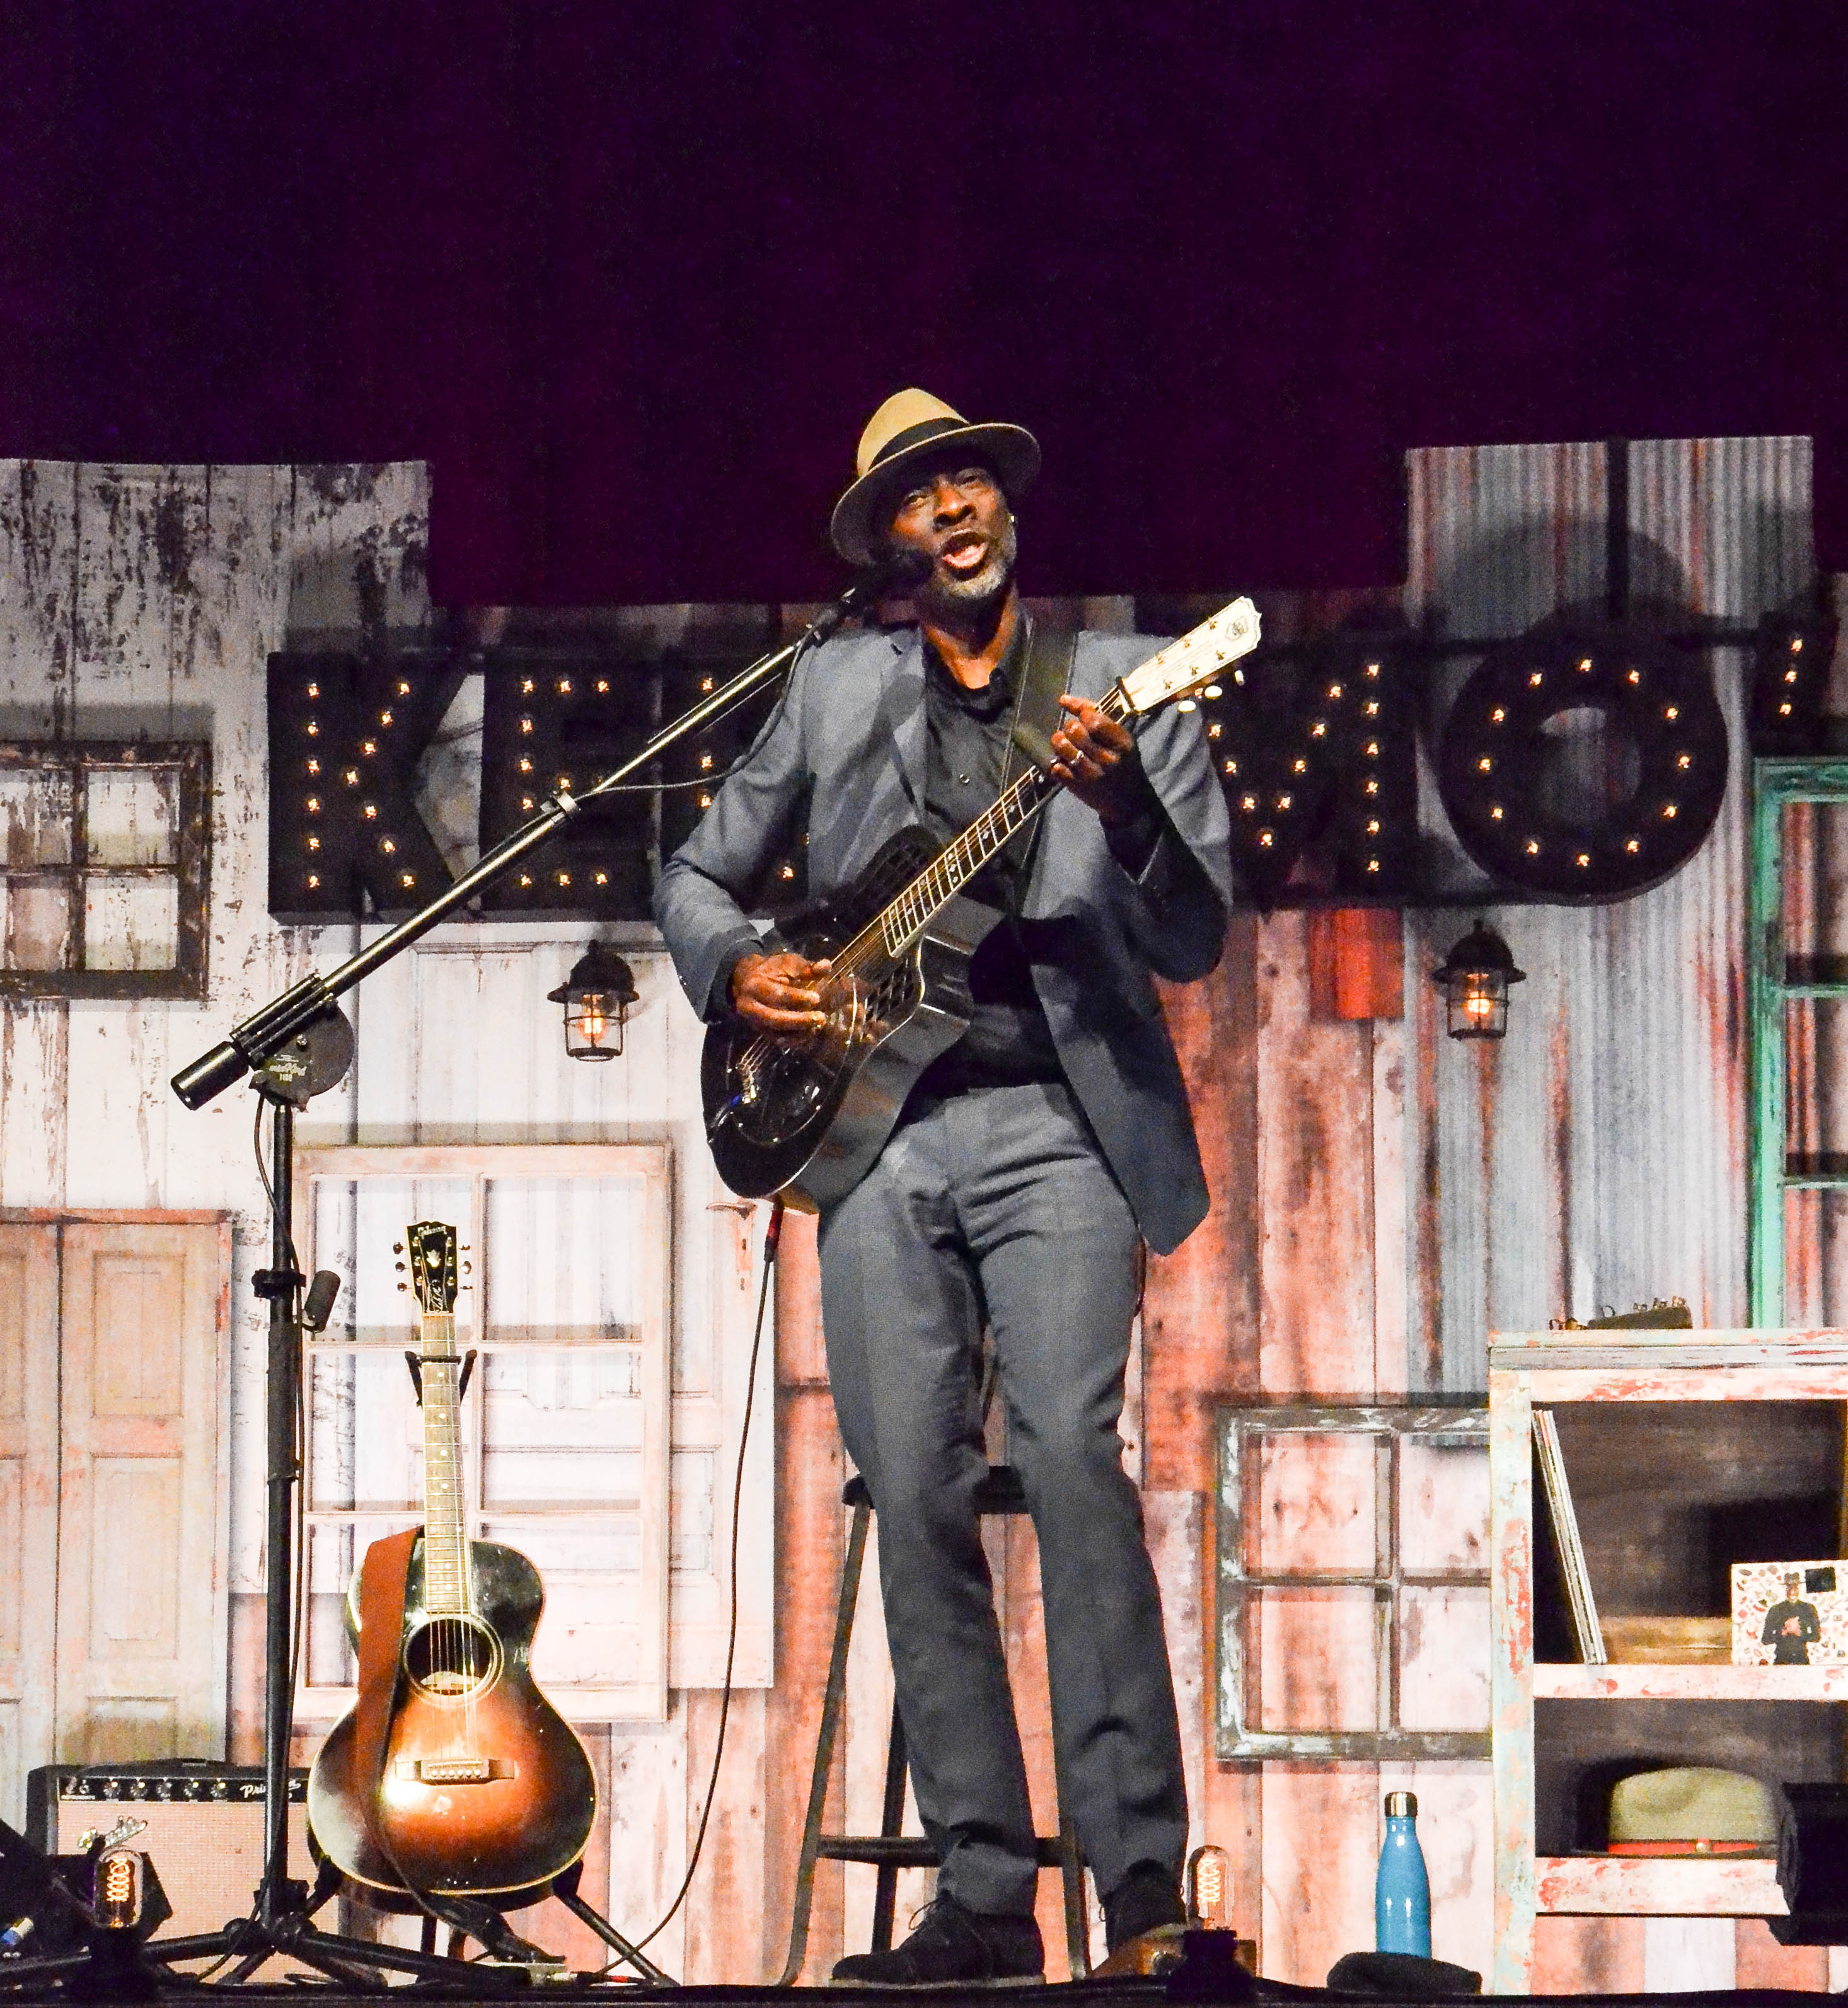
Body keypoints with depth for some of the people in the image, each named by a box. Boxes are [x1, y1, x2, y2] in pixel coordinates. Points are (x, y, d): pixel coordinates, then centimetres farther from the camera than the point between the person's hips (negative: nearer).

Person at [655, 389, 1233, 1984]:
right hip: (877, 1125, 3)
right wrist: (737, 967, 1)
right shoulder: (837, 689, 13)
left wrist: (1122, 808, -20)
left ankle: (1142, 1872, -19)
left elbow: (1194, 944, -2)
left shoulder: (1130, 687, 6)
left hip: (1057, 1124, -3)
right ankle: (985, 1899, 1)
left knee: (1072, 1452, -20)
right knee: (918, 1494, -2)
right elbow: (701, 873, 22)